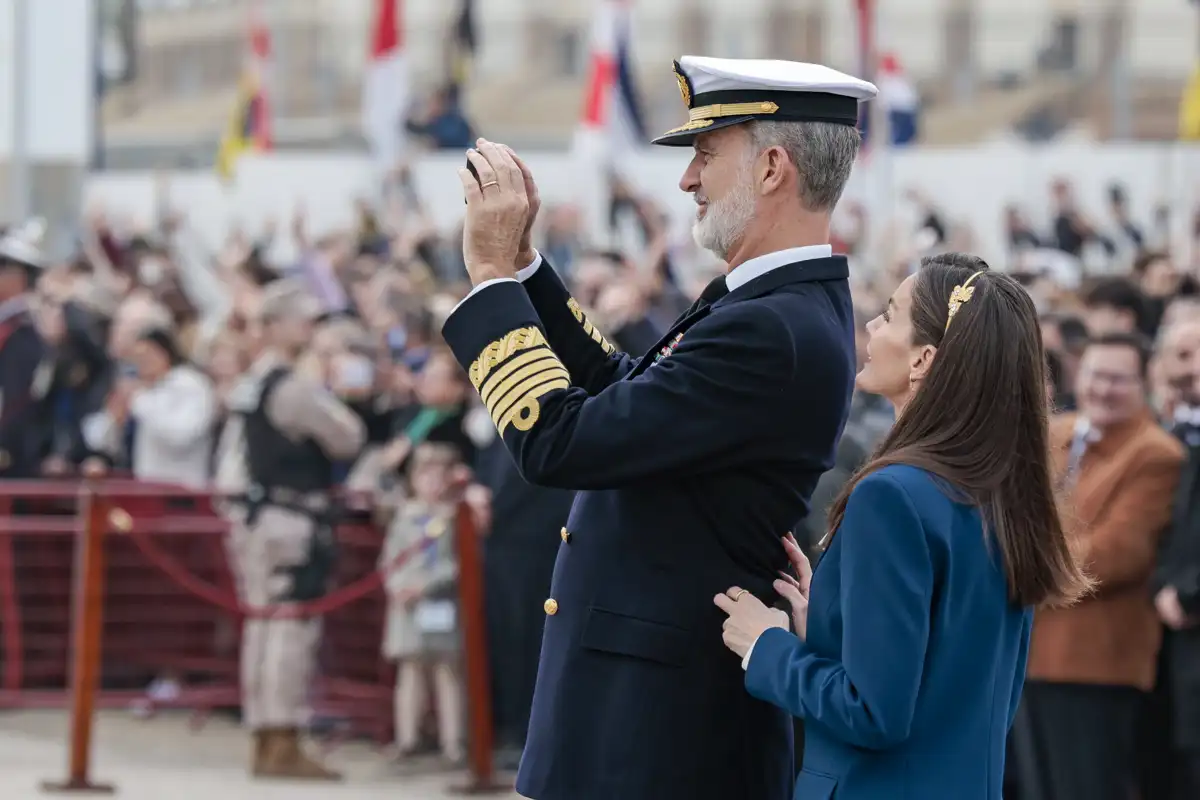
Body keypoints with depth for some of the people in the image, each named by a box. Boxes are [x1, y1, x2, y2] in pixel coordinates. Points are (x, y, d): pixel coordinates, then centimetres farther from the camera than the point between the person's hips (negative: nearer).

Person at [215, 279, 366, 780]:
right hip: (291, 520, -10)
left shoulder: (247, 386, 15)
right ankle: (283, 746, -11)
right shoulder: (296, 389, -14)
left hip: (250, 512, 10)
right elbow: (349, 438, -11)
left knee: (263, 627, 11)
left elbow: (228, 460, 20)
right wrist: (331, 406, 5)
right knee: (292, 629, -9)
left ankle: (266, 743, 14)